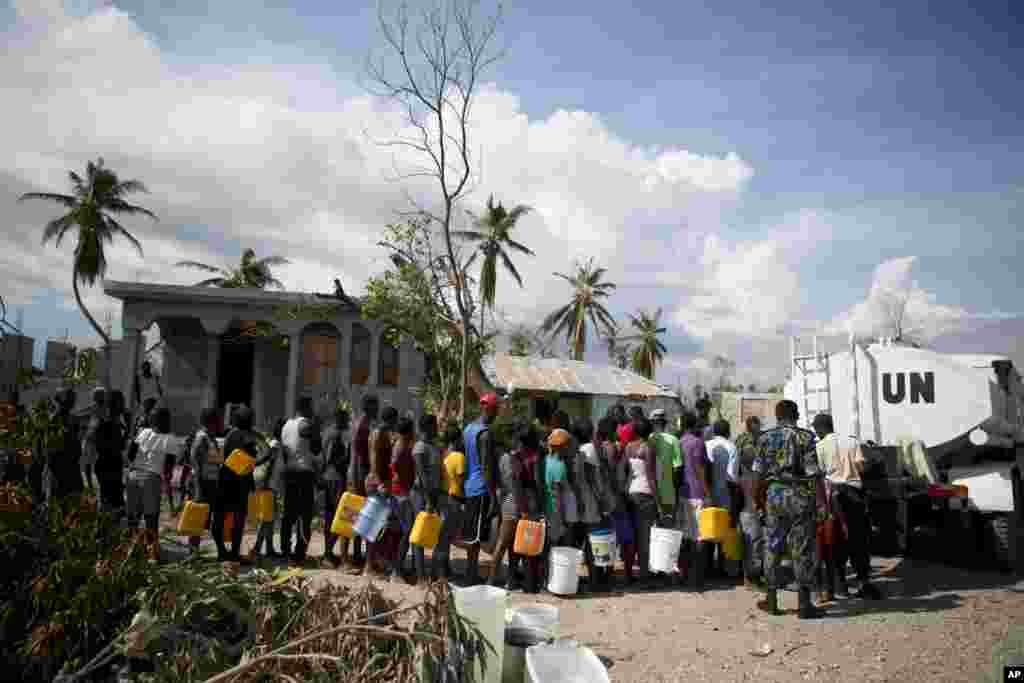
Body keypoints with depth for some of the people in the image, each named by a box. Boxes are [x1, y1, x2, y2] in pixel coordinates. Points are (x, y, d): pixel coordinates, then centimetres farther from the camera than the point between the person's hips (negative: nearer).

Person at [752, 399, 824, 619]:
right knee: (802, 550, 3)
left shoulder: (766, 438, 3)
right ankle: (804, 604, 5)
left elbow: (759, 474, 3)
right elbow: (813, 473, -10)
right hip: (801, 495, -2)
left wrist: (757, 498, 13)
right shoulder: (805, 437, -4)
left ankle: (772, 600, 19)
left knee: (773, 547, 12)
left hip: (774, 494, 2)